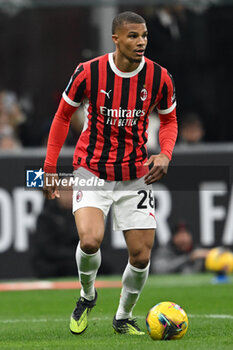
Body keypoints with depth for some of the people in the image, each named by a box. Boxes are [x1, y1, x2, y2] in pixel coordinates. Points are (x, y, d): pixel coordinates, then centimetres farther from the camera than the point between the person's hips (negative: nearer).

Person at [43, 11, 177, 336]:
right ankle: (87, 296, 8)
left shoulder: (159, 77, -8)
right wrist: (50, 168, 1)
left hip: (135, 176, 2)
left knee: (141, 257, -1)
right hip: (91, 171, -2)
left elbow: (169, 120, 11)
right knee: (90, 241, -24)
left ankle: (124, 318, 26)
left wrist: (165, 154, -9)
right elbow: (63, 116, 2)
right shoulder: (88, 73, -13)